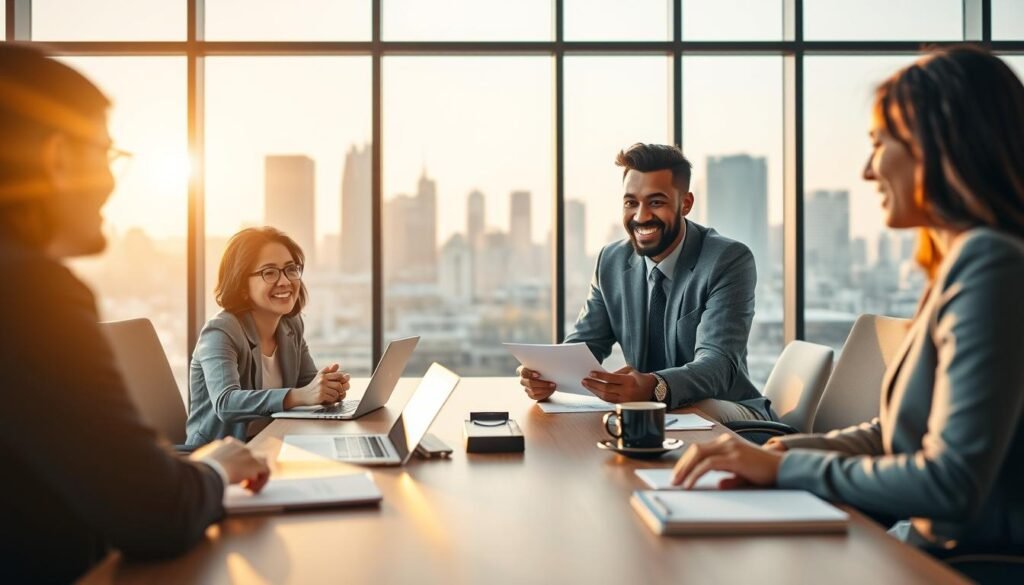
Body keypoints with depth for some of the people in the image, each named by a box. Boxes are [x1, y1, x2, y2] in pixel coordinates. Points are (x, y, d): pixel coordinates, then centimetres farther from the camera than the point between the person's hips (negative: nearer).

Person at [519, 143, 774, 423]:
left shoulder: (730, 261, -15)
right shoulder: (612, 261, 2)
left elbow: (719, 363, -26)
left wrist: (653, 387, -47)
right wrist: (547, 374, -23)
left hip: (726, 415, -6)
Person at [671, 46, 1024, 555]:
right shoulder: (960, 264, 12)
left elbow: (952, 484, -24)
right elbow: (893, 434, 15)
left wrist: (784, 467, -15)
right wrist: (778, 451, 0)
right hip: (927, 540, 8)